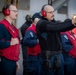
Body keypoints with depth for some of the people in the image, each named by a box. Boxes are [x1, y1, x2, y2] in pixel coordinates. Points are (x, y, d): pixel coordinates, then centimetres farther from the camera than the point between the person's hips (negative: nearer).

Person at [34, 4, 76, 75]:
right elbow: (56, 27, -26)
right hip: (48, 55, -7)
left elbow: (63, 28, 1)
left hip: (58, 53, 7)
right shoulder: (41, 23, -12)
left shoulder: (53, 22, 14)